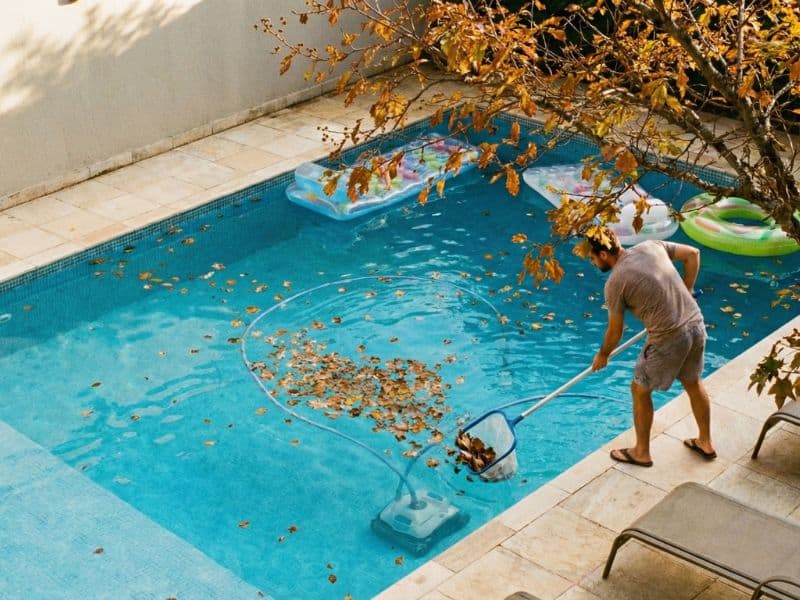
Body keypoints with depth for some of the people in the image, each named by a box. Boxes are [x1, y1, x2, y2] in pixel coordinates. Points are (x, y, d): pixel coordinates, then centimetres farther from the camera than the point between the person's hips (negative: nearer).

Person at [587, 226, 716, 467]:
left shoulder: (615, 282, -11)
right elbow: (693, 253, 11)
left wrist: (602, 355, 17)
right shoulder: (651, 246, 3)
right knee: (694, 383, 27)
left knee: (640, 391, 14)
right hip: (696, 324, 7)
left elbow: (615, 331, -1)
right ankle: (705, 442, 42)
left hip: (668, 339, -7)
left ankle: (642, 453, 28)